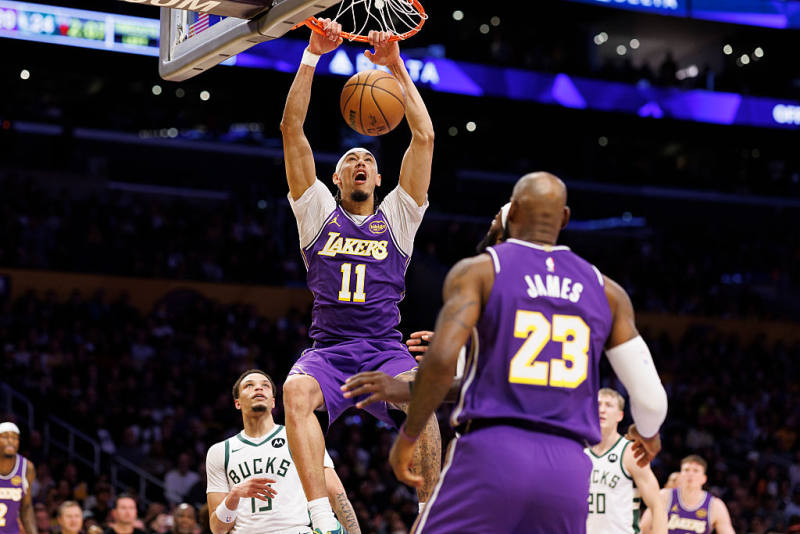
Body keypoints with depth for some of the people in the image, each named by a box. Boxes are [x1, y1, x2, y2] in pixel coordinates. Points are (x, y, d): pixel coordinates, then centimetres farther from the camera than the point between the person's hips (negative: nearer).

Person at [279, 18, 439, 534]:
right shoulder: (318, 212, 16)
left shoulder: (397, 216, 16)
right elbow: (292, 129, 8)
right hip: (329, 348, 0)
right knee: (297, 392, -33)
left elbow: (424, 137, 6)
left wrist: (396, 67, 3)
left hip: (386, 348, 0)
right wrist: (313, 55, 4)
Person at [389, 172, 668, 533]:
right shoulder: (606, 291, 14)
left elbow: (441, 360, -12)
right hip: (568, 468, 3)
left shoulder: (477, 271, 4)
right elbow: (651, 396, 10)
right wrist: (648, 433, 33)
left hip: (490, 453, -3)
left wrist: (408, 435, 2)